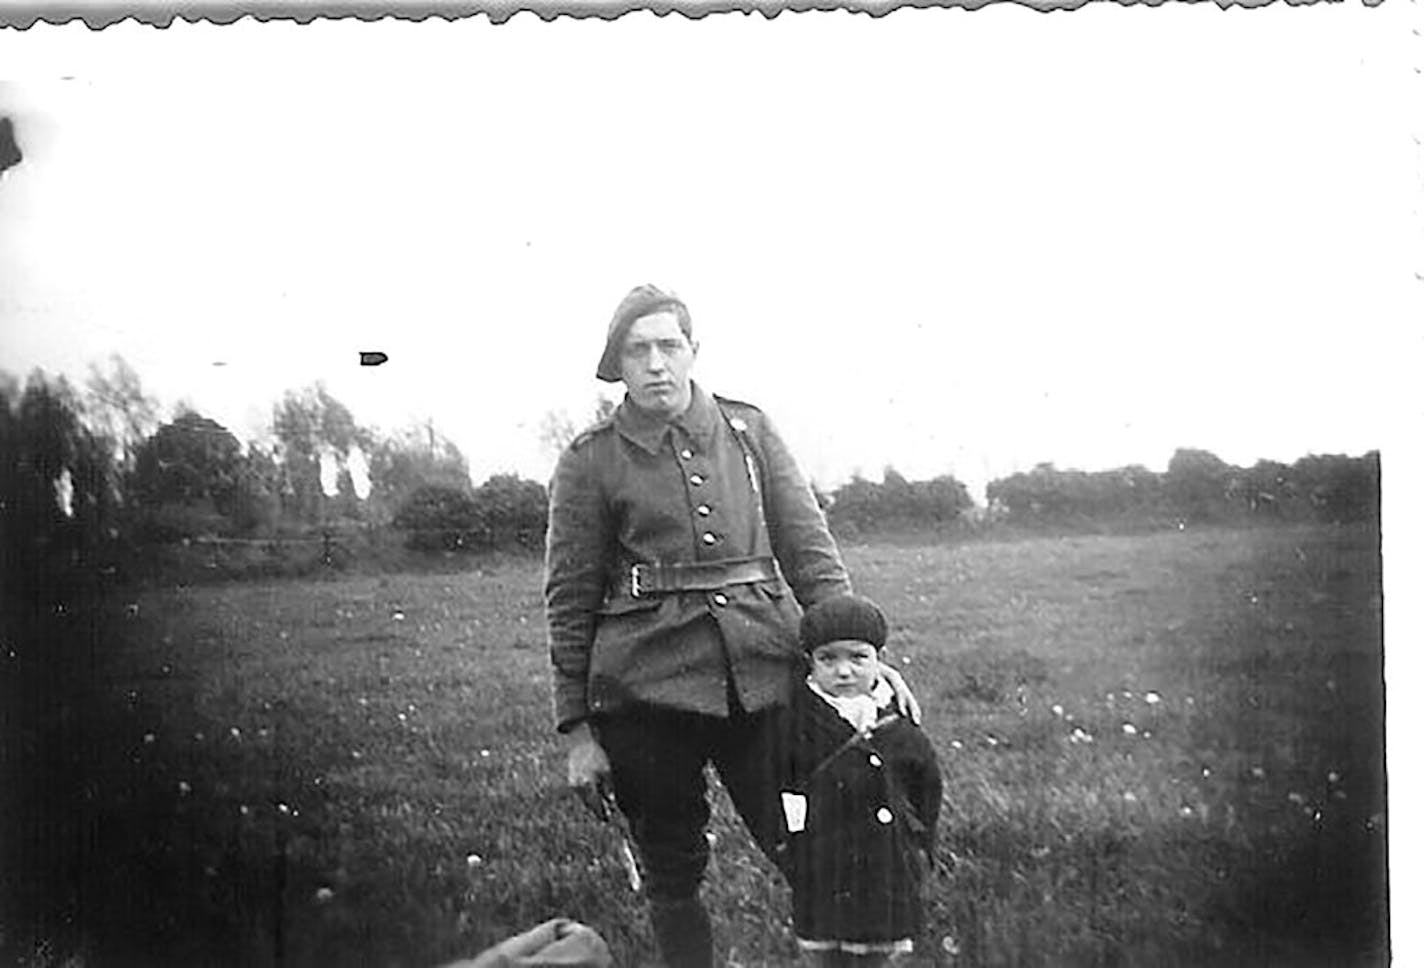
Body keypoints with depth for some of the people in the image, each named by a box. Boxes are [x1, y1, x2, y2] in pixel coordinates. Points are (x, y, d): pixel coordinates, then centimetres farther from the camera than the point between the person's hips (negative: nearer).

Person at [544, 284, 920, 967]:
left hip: (763, 674, 2)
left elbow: (810, 550, 8)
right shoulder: (589, 461, 2)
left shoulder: (748, 431, 8)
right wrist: (576, 730, 1)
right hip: (646, 689, -1)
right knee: (671, 875, 8)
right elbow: (569, 601, 3)